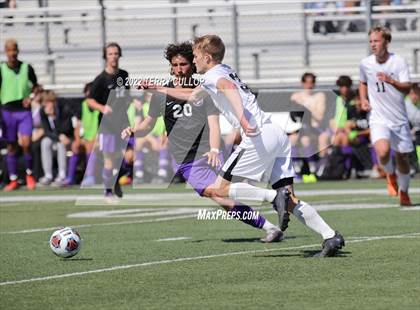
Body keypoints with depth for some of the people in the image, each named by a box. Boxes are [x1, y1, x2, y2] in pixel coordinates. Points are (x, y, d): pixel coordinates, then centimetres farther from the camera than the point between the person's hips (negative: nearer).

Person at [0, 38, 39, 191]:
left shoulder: (27, 68, 1)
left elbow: (35, 85, 14)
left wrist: (31, 96, -5)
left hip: (24, 110, 0)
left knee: (26, 144, -10)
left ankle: (29, 174, 11)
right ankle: (13, 180, 10)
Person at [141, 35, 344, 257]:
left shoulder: (212, 75, 1)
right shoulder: (225, 72, 29)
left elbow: (229, 88, -26)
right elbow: (192, 95, 47)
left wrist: (242, 118, -40)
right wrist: (159, 89, 54)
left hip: (259, 137, -9)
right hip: (278, 134, 9)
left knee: (215, 190, -4)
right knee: (290, 202, 5)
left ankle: (275, 196, -18)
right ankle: (331, 236, -8)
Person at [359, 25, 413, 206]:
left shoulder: (398, 61, -7)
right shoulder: (365, 64, 0)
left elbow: (407, 88, -13)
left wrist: (391, 81, -31)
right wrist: (363, 100, 3)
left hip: (399, 118, 0)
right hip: (378, 118, 0)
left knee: (402, 157, 8)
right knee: (383, 151, -27)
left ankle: (403, 192, 33)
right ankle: (390, 174, 6)